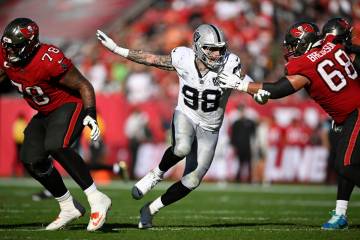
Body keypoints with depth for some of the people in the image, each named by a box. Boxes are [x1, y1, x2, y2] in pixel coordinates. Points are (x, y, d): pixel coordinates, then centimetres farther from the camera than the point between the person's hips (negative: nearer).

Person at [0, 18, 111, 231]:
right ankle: (69, 207, 20)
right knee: (31, 159, 3)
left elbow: (84, 86, -20)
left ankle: (97, 200, -26)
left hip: (69, 106, -9)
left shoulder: (50, 60, -30)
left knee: (55, 146, -32)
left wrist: (90, 115, -29)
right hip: (45, 114, 9)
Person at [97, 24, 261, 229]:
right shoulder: (183, 59, -15)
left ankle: (151, 209, 19)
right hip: (185, 116, -1)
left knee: (192, 181, -3)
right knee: (182, 148, -37)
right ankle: (157, 174, -6)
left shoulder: (229, 64, -19)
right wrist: (115, 48, -2)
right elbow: (151, 59, -4)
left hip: (209, 129, 1)